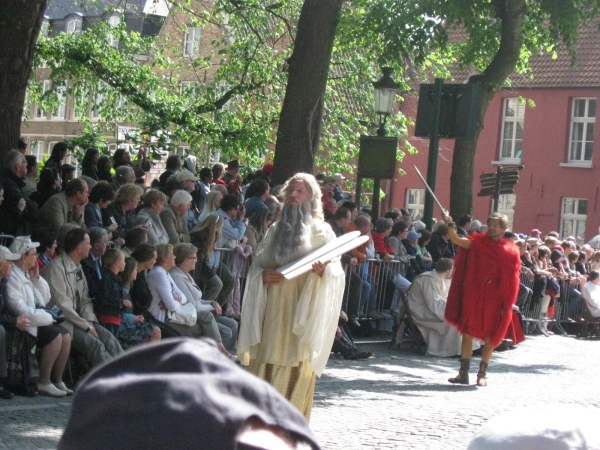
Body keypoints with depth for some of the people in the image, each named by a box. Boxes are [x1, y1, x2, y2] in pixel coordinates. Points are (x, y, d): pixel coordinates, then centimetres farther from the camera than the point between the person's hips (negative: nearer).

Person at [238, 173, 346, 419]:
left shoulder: (321, 231, 2)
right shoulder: (275, 230, 16)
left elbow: (336, 272, -3)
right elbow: (257, 264, 17)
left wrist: (322, 271, -25)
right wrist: (263, 275, -5)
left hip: (303, 310, -4)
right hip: (272, 309, 4)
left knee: (296, 367, -5)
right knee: (265, 369, 1)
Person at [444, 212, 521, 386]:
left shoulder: (510, 251, 0)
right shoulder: (478, 242, 3)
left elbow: (512, 281, 0)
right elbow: (456, 240, -13)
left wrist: (508, 303, -4)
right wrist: (450, 225, -30)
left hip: (494, 300, -1)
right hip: (473, 295, 1)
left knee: (490, 337, 4)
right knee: (467, 333, 1)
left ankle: (482, 374, 15)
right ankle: (463, 373, 6)